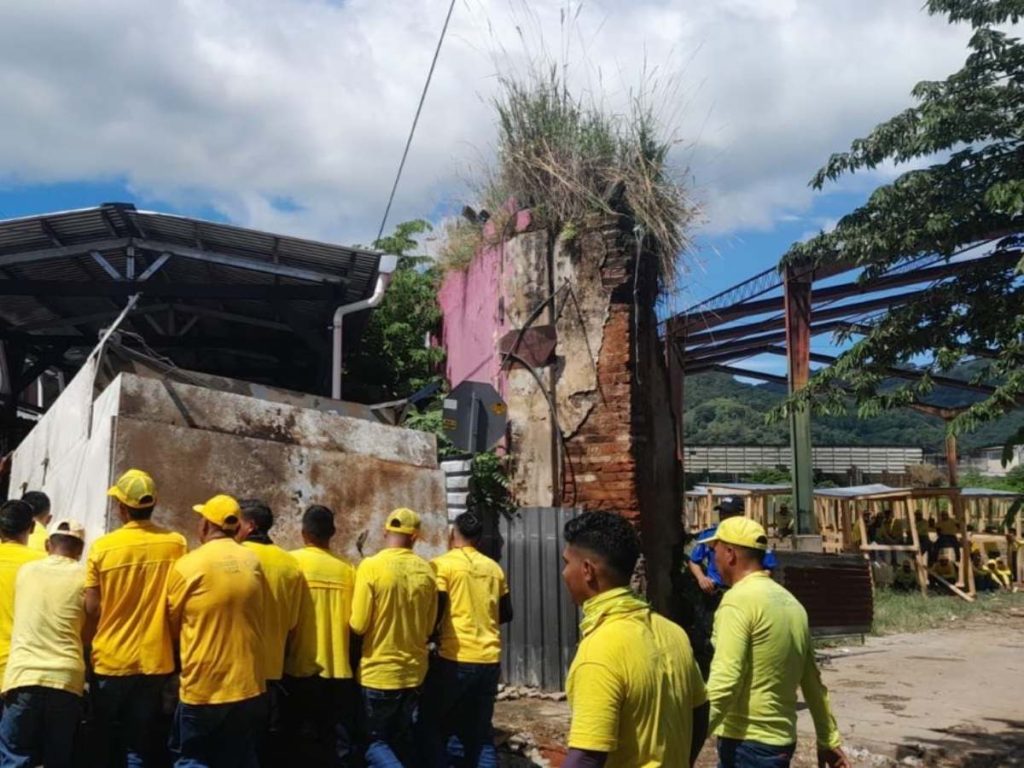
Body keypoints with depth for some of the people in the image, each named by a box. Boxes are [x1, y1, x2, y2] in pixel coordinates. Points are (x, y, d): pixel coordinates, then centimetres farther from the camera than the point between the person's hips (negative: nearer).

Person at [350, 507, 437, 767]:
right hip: (415, 671, 4)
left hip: (378, 672, -4)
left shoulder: (371, 566, -14)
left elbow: (358, 625, -13)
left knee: (375, 741, 9)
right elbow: (429, 627, 8)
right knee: (405, 743, 17)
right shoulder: (426, 570, -1)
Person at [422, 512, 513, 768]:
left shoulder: (442, 564, -5)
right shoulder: (494, 568, 11)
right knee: (481, 733, 14)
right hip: (489, 660, 5)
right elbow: (506, 614, 16)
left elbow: (435, 611, -11)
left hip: (456, 659, -5)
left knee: (433, 726, 12)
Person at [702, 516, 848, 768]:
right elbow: (812, 680, 15)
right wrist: (828, 740, 21)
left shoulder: (739, 600, -15)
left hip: (747, 742, -9)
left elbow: (724, 681, -23)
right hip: (780, 738, 9)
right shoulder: (789, 601, 10)